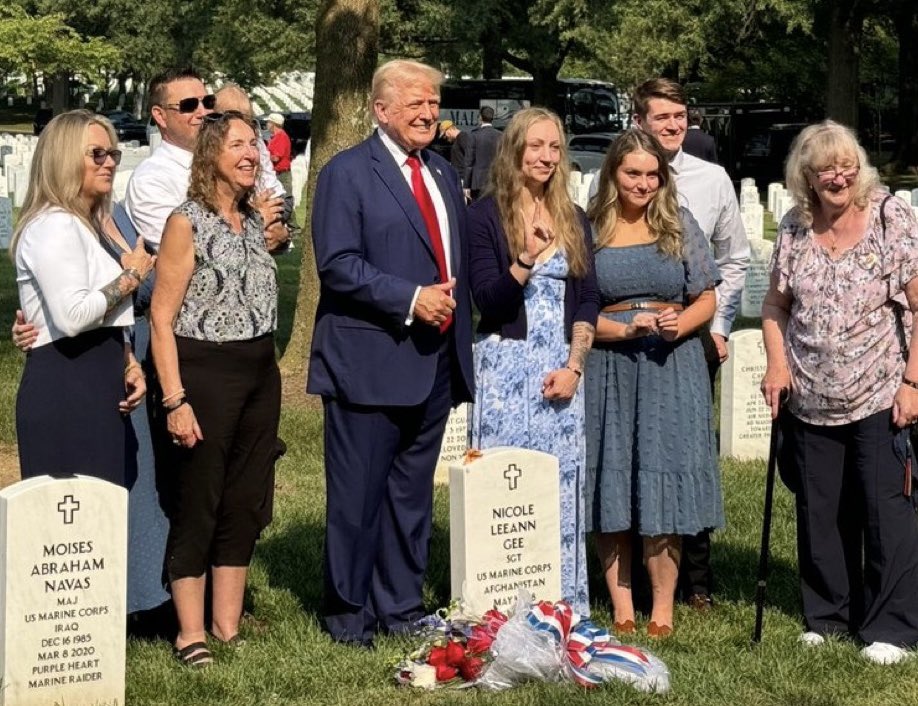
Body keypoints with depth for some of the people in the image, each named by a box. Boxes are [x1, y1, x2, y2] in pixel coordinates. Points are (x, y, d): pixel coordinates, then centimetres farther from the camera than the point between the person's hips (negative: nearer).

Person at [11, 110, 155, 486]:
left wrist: (130, 365, 8)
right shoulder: (54, 226, -14)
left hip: (98, 386, 10)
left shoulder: (90, 225, 19)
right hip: (66, 389, -10)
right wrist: (131, 277, -12)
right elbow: (73, 315, -26)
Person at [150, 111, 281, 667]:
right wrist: (175, 401, -17)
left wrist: (268, 369, 14)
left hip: (261, 375, 7)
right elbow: (162, 318, -11)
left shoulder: (255, 222, 11)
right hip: (204, 373, -7)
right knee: (197, 505, 1)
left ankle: (229, 627, 21)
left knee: (246, 503, 11)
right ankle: (191, 635, 9)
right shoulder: (187, 223, -9)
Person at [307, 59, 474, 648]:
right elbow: (338, 265, -15)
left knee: (413, 493, 13)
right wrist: (411, 299, -20)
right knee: (358, 494, -1)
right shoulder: (347, 173, -6)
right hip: (370, 363, -7)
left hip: (435, 365, 7)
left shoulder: (444, 174, 17)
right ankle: (348, 613, 10)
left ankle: (401, 608, 22)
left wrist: (461, 335, 14)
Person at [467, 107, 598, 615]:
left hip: (562, 369, 4)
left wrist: (574, 367, -3)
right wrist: (526, 260, -25)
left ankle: (564, 606, 10)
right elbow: (487, 301, -8)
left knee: (562, 486, 4)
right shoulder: (486, 215, -2)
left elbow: (588, 300, 9)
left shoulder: (573, 220, 12)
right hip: (506, 366, -4)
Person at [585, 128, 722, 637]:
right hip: (608, 370, 0)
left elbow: (706, 299, 9)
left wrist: (679, 325, -11)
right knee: (610, 485, 2)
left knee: (664, 485, -1)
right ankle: (621, 608, 11)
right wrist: (626, 329, -12)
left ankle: (662, 611, 7)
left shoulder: (679, 226, 7)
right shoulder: (589, 230, 4)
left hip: (671, 367, 0)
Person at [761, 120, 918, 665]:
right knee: (820, 514, 13)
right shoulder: (794, 228, 3)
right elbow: (776, 305, 14)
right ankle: (828, 616, 29)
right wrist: (777, 364, -1)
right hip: (812, 404, 4)